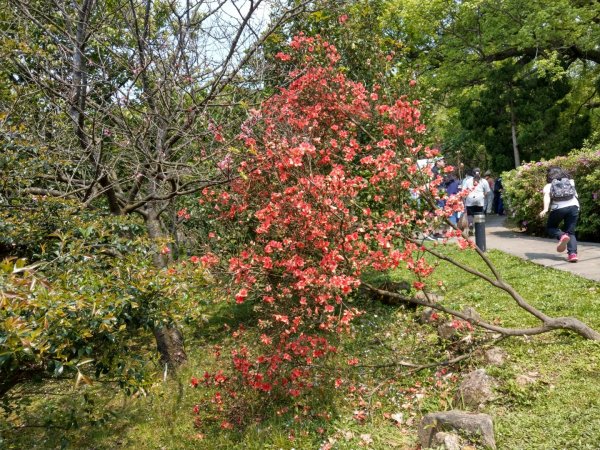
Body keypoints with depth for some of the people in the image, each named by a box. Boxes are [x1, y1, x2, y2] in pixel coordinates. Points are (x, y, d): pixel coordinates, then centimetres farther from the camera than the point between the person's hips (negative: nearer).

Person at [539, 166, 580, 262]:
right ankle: (573, 253, -8)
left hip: (558, 208, -2)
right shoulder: (570, 182, 24)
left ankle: (562, 236, -9)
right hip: (573, 206, 3)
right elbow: (575, 194, 12)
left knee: (550, 227, 21)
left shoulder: (548, 186, 12)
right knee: (571, 232, 10)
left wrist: (545, 209, -18)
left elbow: (547, 197, -6)